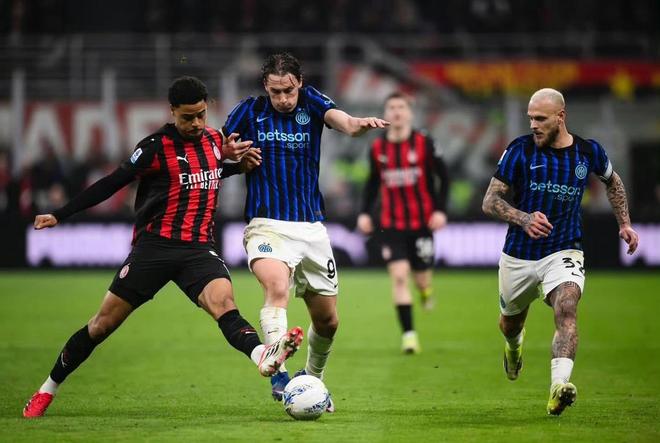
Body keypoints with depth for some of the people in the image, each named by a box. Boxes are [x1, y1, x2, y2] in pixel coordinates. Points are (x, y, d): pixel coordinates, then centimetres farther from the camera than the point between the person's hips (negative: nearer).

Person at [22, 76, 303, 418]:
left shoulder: (214, 139, 9)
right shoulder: (156, 147, -6)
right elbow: (111, 184, -1)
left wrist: (238, 164, 12)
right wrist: (60, 215, -1)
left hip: (199, 248, 3)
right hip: (155, 246, -3)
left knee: (223, 301, -26)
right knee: (104, 322, 1)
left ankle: (262, 356, -54)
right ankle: (47, 390, 17)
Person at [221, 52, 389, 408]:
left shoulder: (311, 103, 2)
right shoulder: (249, 111, 2)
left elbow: (336, 117, -21)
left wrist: (356, 123, -45)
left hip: (311, 227, 3)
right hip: (267, 225, -3)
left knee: (327, 319, 10)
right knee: (276, 287, -33)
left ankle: (312, 380, 36)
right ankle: (278, 375, -43)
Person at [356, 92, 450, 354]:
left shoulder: (424, 143, -5)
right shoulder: (377, 148, 1)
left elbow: (443, 177, 1)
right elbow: (373, 182, 15)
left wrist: (440, 209, -8)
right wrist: (365, 212, 4)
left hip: (421, 222, -1)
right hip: (391, 224, 1)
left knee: (421, 277, 4)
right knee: (398, 276, -13)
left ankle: (425, 289, 44)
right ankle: (409, 335, -9)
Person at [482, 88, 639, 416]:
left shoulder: (589, 152, -3)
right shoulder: (519, 150, -10)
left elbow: (612, 182, 20)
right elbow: (490, 201, -12)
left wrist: (624, 224, 13)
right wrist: (524, 219, -30)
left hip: (563, 252, -1)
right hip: (519, 255, 1)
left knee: (566, 309, -28)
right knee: (510, 323, 19)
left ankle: (559, 387, -40)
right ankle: (514, 345, 58)